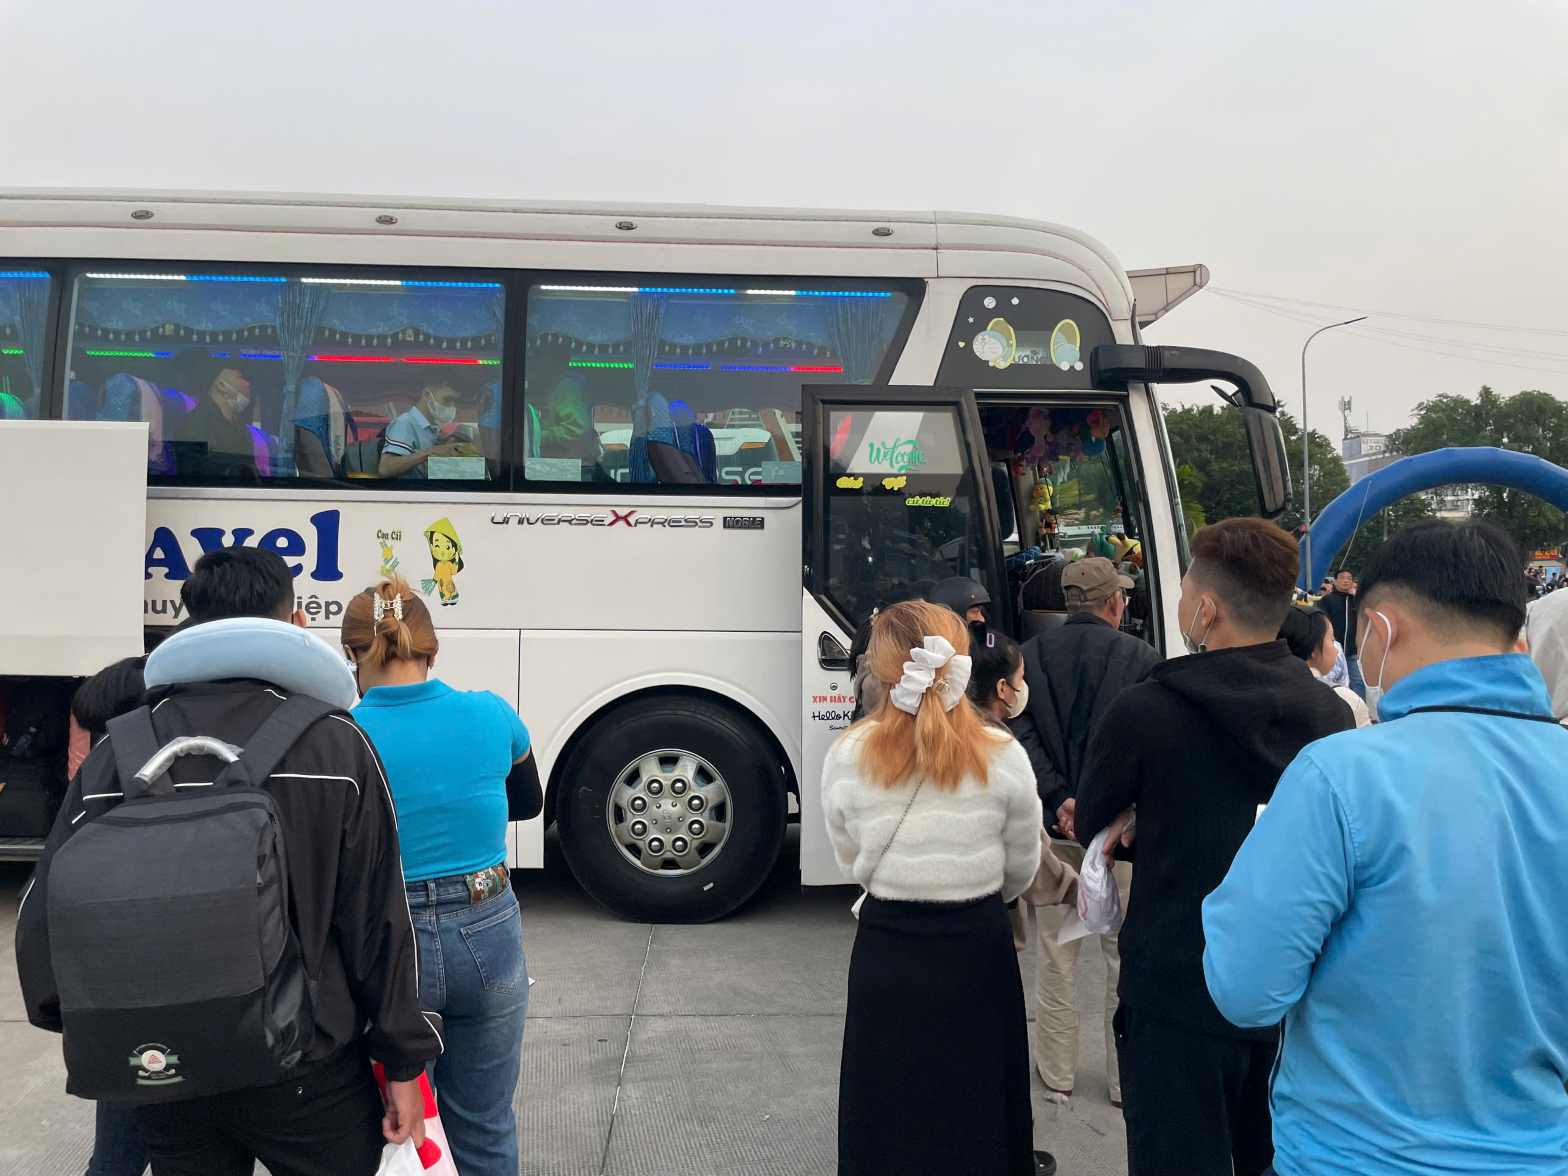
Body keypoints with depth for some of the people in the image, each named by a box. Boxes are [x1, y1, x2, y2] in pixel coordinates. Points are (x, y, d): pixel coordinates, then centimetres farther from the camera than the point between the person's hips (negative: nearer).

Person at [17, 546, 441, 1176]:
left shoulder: (117, 753, -9)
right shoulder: (334, 745, -16)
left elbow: (45, 922, -4)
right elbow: (378, 922, -12)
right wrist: (404, 1061, -1)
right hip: (308, 1075, -2)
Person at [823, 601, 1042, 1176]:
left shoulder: (847, 756, -12)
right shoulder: (1002, 756, -12)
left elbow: (851, 858, 2)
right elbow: (1021, 869, 0)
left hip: (885, 948, 0)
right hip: (978, 947, 0)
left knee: (889, 1110, 16)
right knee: (975, 1106, 17)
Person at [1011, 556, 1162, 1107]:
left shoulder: (1030, 655, 0)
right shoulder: (1142, 658, -6)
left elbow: (1021, 732, -9)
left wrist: (1059, 799, -12)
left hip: (1053, 823, 2)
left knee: (1056, 954, 13)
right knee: (1126, 953, 12)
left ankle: (1057, 1074, 24)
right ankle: (1126, 1077, 22)